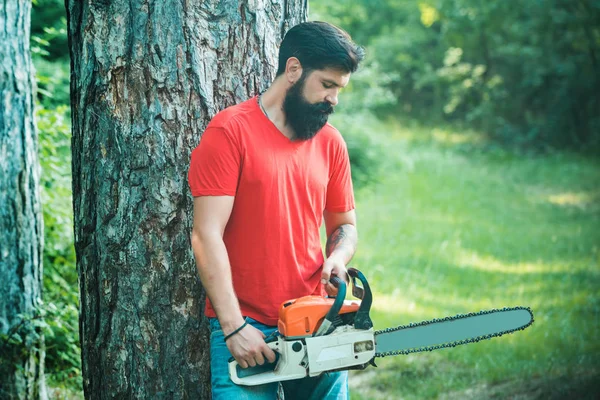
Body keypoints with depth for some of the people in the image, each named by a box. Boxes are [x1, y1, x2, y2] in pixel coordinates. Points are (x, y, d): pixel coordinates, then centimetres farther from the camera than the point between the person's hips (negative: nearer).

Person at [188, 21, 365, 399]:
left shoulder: (331, 142, 9)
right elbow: (207, 236, -12)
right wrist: (234, 327, -16)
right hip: (245, 332, -5)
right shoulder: (231, 131, -8)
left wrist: (338, 258, -3)